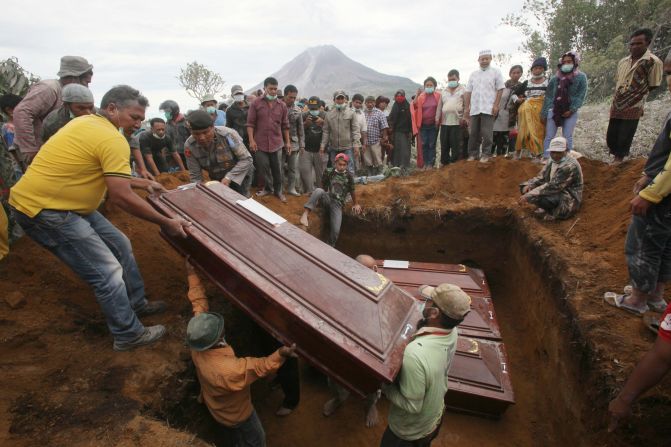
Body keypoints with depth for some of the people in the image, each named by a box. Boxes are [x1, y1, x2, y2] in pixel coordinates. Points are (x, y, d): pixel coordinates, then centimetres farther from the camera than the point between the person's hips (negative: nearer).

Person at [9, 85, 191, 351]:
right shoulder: (112, 139, -22)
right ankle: (129, 335, 10)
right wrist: (166, 223, -21)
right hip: (44, 212, -10)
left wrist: (143, 183, 19)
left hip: (65, 204, 10)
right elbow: (121, 197, -27)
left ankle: (136, 303, 32)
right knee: (108, 273, -6)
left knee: (120, 246, 16)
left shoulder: (88, 122, 8)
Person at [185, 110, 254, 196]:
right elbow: (195, 176, -13)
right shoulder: (190, 146, -20)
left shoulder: (228, 135, -30)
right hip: (217, 180, 3)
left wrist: (229, 178, -32)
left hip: (239, 176, -3)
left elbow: (246, 159, -25)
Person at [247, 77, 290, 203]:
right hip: (260, 143, -1)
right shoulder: (256, 104, -2)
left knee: (277, 169, 8)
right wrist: (251, 140, -11)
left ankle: (278, 190, 24)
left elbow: (285, 125, 9)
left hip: (277, 143, 1)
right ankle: (268, 188, 27)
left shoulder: (282, 106, 5)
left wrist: (287, 141, 9)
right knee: (263, 168, 7)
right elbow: (250, 123, -3)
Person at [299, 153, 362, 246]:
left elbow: (352, 191, 14)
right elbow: (323, 187, 13)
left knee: (336, 230, -16)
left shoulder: (349, 176, 4)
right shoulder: (329, 172, 3)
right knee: (318, 190, -35)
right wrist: (319, 198, 14)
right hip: (327, 199, 0)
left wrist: (355, 204, 21)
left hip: (337, 204, 0)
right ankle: (305, 214, -44)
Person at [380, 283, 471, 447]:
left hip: (411, 431, -5)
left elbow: (412, 405, -32)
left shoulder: (414, 354, -45)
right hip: (436, 417, 6)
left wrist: (383, 384, -22)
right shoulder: (452, 332, -20)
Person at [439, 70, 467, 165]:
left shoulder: (463, 90, 4)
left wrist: (464, 118, -12)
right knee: (444, 145, 7)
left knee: (456, 145, -3)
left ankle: (454, 163, 3)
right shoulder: (444, 91, 18)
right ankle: (443, 163, 14)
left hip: (457, 122, -4)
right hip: (444, 122, 4)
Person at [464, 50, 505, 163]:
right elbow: (468, 92, 14)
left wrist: (496, 105, -9)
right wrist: (466, 107, 7)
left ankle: (486, 154, 3)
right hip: (474, 109, 4)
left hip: (488, 109, -4)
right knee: (474, 133, 6)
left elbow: (500, 90, 1)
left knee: (486, 133, -5)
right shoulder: (473, 74, 16)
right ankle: (473, 154, 14)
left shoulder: (495, 72, 5)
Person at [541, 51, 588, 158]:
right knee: (549, 137, -1)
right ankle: (545, 158, 2)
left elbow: (581, 95, -1)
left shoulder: (581, 77, 5)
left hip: (570, 112, -1)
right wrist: (544, 113, 3)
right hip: (554, 111, 2)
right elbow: (548, 96, 8)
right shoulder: (555, 78, 10)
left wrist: (572, 109, -13)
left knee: (568, 137, 1)